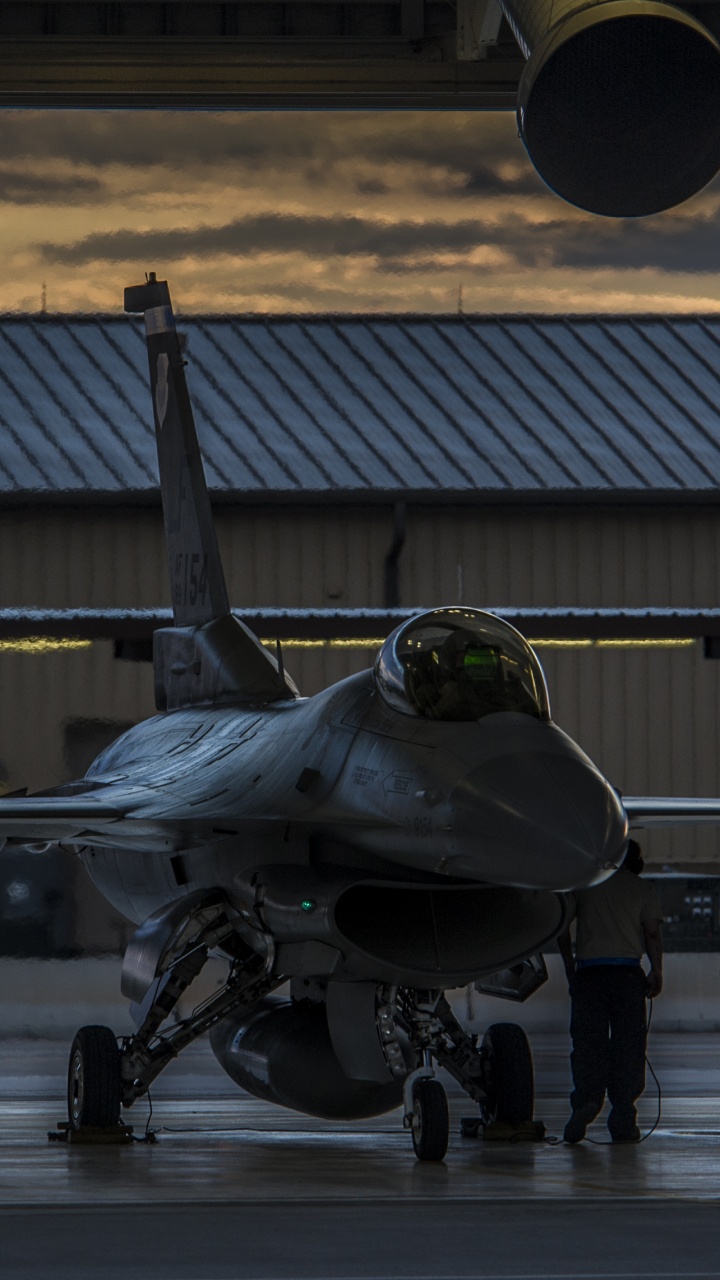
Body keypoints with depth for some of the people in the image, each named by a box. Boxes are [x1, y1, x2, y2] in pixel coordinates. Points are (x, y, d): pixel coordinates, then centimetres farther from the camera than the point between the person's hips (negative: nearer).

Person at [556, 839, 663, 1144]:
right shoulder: (642, 889, 9)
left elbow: (562, 927, 7)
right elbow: (652, 932, 0)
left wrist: (569, 965, 16)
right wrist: (656, 972, 7)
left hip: (589, 973, 0)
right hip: (628, 972, 0)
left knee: (587, 1042, 1)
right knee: (628, 1045, 1)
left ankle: (587, 1097, -23)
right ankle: (623, 1121, -4)